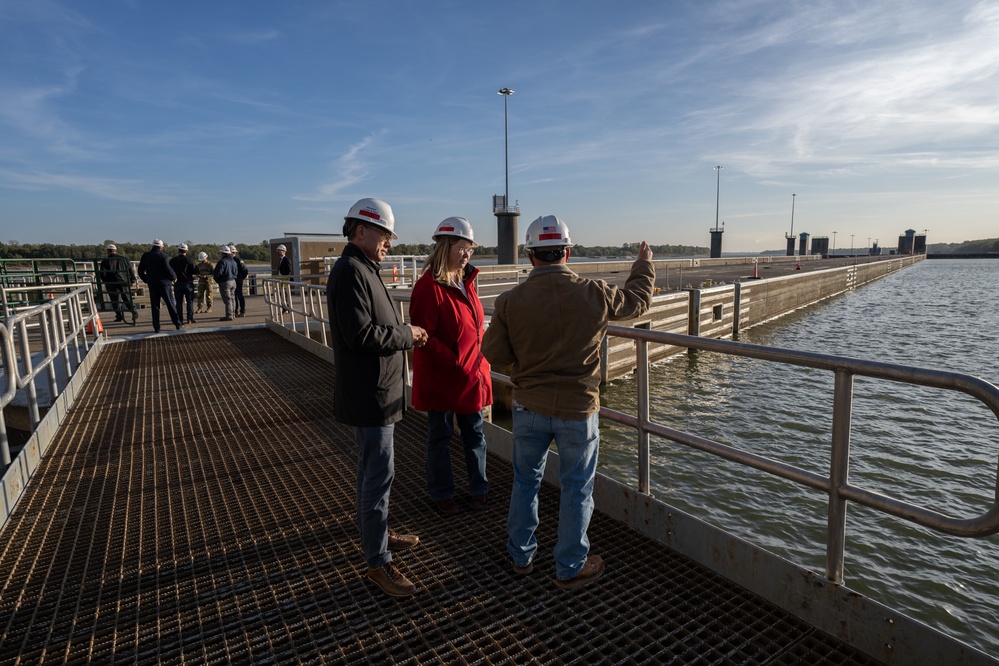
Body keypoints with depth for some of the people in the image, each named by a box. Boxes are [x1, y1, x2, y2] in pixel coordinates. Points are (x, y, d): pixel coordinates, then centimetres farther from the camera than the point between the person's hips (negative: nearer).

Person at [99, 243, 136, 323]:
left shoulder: (105, 261, -3)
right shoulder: (124, 259, 5)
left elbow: (102, 274, -3)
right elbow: (131, 270, 6)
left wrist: (105, 282, 13)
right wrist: (132, 281, 12)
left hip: (111, 283, -2)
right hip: (124, 282, 3)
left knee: (115, 300, 5)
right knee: (127, 298, 10)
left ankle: (119, 315, 1)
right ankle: (134, 312, 0)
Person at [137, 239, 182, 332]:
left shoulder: (145, 256, 8)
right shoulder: (163, 255, -9)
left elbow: (140, 271, 11)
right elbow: (168, 269, -17)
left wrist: (147, 280, 22)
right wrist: (174, 277, -1)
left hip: (152, 284, 4)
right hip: (164, 283, -4)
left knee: (154, 305, 6)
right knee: (170, 304, 3)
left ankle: (156, 327, 6)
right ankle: (178, 323, 5)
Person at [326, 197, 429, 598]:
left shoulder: (363, 269, 15)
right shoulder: (351, 271, -19)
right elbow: (361, 335, -27)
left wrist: (405, 334, 4)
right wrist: (406, 335, -14)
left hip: (375, 389, 11)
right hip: (369, 394, -11)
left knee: (371, 468, 22)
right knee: (379, 474, -3)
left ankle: (373, 532, 39)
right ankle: (378, 563, 10)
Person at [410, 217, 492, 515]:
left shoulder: (466, 281, 7)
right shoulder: (429, 286, -17)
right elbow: (424, 337, -20)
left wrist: (480, 361, 4)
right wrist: (456, 363, -20)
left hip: (474, 374, 7)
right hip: (441, 377, -7)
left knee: (474, 434, 16)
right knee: (440, 437, 11)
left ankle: (479, 488, 33)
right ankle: (441, 494, 29)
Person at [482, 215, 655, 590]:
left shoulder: (510, 301, -12)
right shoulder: (594, 295, -13)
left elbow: (495, 355, -5)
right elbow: (637, 300, 6)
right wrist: (644, 267, 26)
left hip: (528, 408, 2)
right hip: (578, 409, -1)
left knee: (525, 482, 20)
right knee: (576, 490, 15)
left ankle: (521, 557, 38)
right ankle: (570, 569, 30)